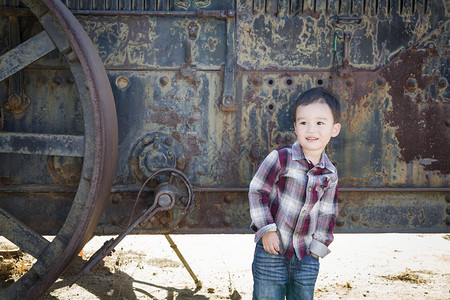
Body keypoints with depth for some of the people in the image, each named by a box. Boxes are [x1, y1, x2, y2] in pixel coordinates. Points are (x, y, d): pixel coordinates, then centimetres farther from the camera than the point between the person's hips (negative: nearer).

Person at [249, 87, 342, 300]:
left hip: (307, 256, 4)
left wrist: (318, 246, 6)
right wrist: (267, 229, -11)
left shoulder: (330, 174, 1)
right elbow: (257, 191, -7)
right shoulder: (281, 158, -13)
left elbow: (327, 213, 10)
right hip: (272, 250, -4)